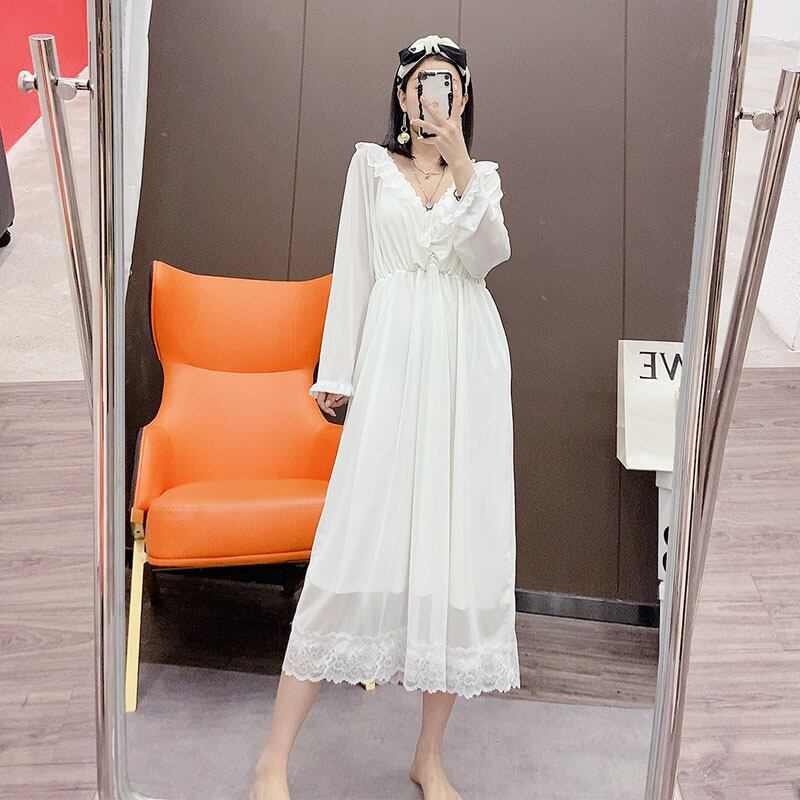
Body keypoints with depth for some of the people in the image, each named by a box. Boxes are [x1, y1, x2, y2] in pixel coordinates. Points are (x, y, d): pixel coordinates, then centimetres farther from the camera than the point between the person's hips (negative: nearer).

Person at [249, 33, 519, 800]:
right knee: (360, 536, -10)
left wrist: (462, 167, -12)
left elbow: (486, 256, -2)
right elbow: (352, 269, 9)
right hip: (395, 356, -2)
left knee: (459, 539, -1)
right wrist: (336, 373, 4)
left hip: (467, 362, 2)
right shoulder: (372, 163, 14)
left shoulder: (479, 175, 18)